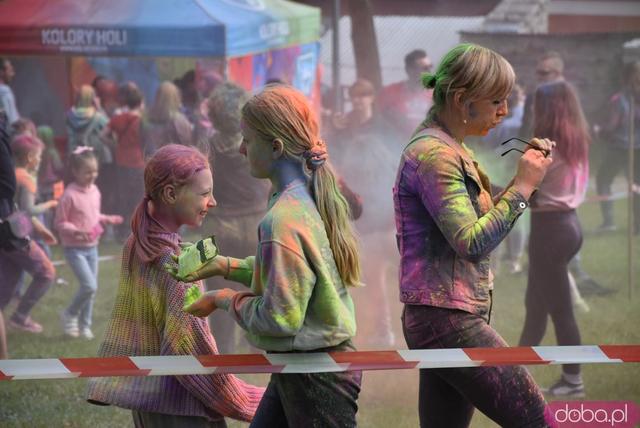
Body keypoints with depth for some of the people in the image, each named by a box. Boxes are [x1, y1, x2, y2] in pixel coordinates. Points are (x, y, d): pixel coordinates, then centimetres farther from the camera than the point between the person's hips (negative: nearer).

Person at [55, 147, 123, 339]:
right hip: (75, 249, -7)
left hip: (92, 247, 7)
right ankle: (70, 315, 6)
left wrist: (107, 219, 3)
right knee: (89, 286, -16)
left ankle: (84, 325, 23)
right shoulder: (69, 195, -19)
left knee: (91, 288, 10)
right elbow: (60, 223, -15)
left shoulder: (94, 191, 4)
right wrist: (75, 231, -29)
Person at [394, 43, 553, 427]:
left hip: (446, 319, 10)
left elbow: (484, 223, 21)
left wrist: (525, 175, 10)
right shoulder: (432, 154, -15)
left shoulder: (453, 150, 15)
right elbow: (472, 243, -22)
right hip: (447, 320, -10)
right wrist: (523, 187, -16)